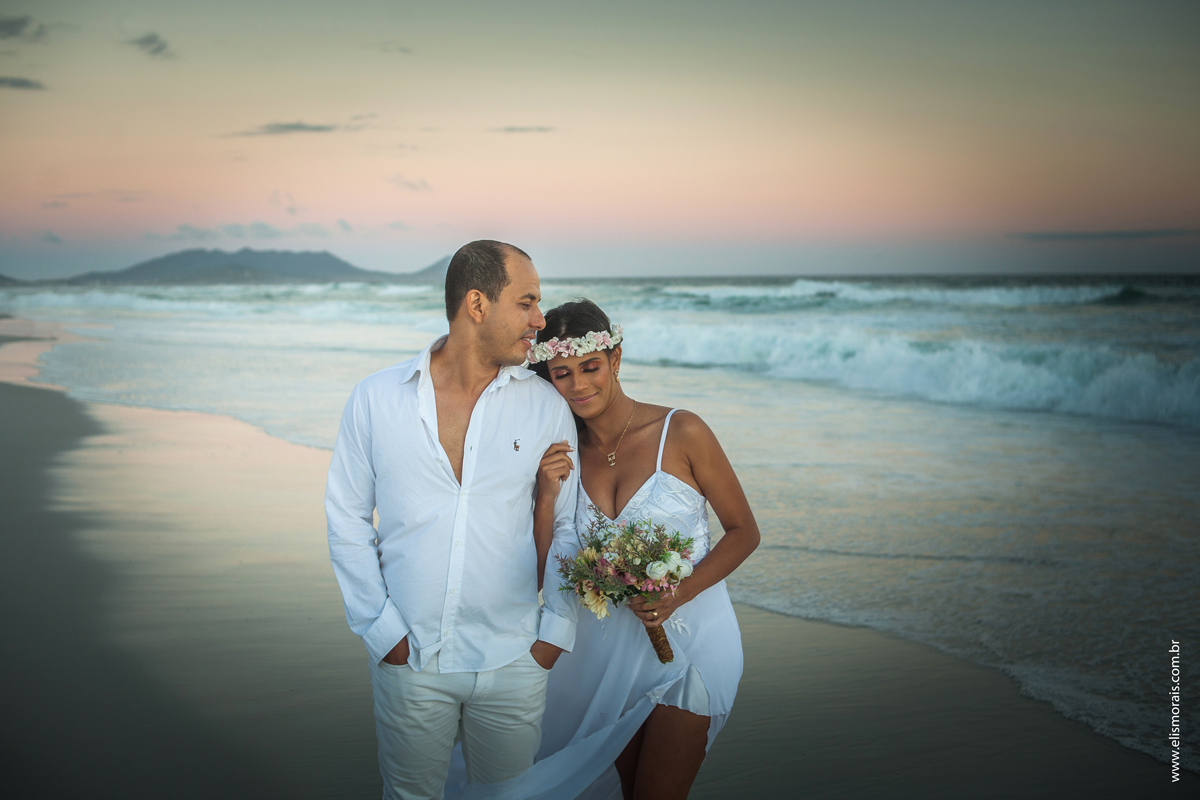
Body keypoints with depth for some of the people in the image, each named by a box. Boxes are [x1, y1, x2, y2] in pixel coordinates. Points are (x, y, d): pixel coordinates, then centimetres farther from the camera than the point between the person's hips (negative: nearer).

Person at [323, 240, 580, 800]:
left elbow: (569, 526, 5)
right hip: (408, 662, 0)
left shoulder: (546, 407, -1)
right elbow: (346, 518, 2)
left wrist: (554, 632, -1)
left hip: (513, 664, 1)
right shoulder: (376, 399, -2)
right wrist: (381, 628, -4)